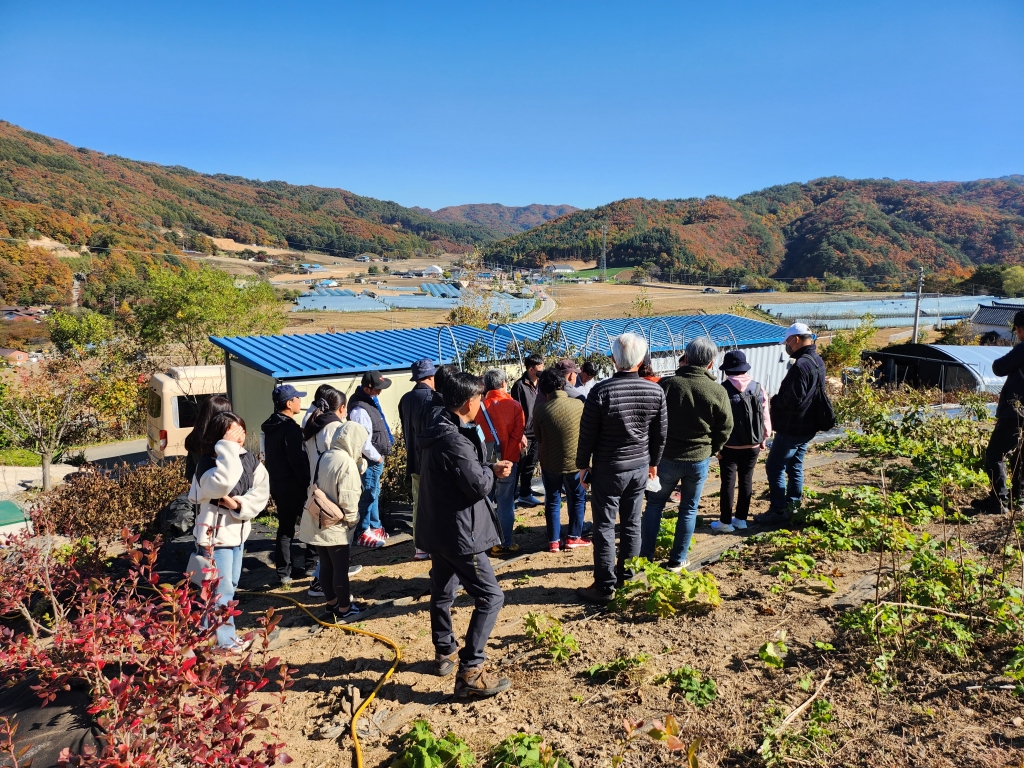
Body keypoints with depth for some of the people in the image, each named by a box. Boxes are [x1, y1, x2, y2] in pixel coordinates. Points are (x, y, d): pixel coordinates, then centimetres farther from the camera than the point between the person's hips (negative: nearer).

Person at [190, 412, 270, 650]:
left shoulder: (248, 458, -1)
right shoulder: (208, 463, -19)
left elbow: (262, 491, -4)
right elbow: (222, 483, -41)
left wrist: (240, 504, -20)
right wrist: (228, 449, -34)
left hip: (238, 532, 7)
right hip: (215, 534, -7)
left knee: (231, 585, 18)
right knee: (221, 588, -1)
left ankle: (220, 631, 34)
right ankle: (224, 639, 12)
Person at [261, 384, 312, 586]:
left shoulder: (270, 427, 10)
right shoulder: (290, 428, -19)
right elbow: (298, 460, -20)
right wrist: (308, 484, -14)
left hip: (277, 484, 9)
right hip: (294, 485, -9)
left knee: (285, 528, 12)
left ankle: (284, 572, 15)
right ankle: (300, 566, 13)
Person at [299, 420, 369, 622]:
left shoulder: (322, 457, 4)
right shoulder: (347, 463, -21)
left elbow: (316, 488, 12)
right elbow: (348, 499, -21)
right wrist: (352, 520, -5)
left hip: (317, 522, 8)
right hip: (335, 525, -8)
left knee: (326, 565, 19)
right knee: (340, 568, 6)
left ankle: (332, 603, 34)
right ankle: (344, 609, 18)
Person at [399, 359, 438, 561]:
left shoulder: (405, 399, 6)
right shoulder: (431, 398, -16)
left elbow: (405, 430, 12)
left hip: (413, 460, 7)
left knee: (418, 504, 12)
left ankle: (420, 547, 18)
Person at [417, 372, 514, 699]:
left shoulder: (438, 432, 8)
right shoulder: (454, 440, -25)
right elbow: (478, 486, -24)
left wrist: (489, 469, 4)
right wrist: (491, 471, -3)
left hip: (437, 530, 10)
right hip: (458, 533, -10)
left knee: (442, 592, 22)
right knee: (490, 597, -4)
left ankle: (444, 653, 39)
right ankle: (470, 673, -2)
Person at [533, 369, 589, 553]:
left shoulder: (541, 410, -14)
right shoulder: (578, 404, -12)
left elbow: (538, 438, 1)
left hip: (550, 463, 0)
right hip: (575, 461, 0)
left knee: (552, 501, 14)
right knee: (577, 499, 17)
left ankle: (553, 541, 18)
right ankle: (573, 538, 22)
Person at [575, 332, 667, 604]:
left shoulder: (601, 391, -17)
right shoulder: (655, 391, -4)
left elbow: (587, 434, -11)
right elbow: (660, 433, 6)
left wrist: (582, 465, 3)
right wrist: (653, 462, 19)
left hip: (608, 469, -4)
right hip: (640, 467, 5)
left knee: (604, 527, 4)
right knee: (632, 524, 15)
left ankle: (605, 586, 9)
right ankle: (626, 578, 27)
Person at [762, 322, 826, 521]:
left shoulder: (800, 365, -24)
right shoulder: (817, 361, 9)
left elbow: (792, 400, -27)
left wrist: (773, 402, -8)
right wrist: (777, 401, 10)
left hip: (792, 428, -10)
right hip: (807, 426, 10)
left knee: (775, 467, -1)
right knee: (795, 466, 18)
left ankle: (778, 511, 3)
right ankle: (792, 504, 27)